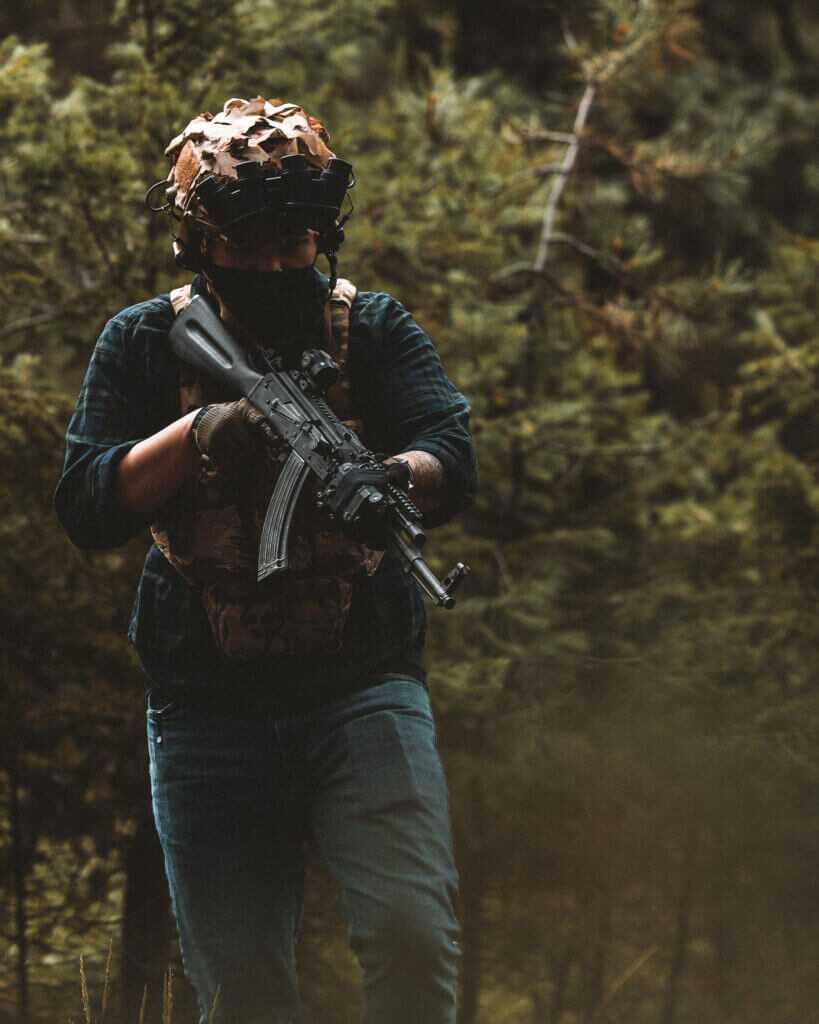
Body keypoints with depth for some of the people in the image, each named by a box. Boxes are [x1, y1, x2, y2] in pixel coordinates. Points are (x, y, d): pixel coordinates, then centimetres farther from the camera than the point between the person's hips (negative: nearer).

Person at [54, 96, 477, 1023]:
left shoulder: (373, 329, 6)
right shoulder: (144, 344, 8)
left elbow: (453, 460, -9)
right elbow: (84, 507, 0)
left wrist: (392, 478, -32)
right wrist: (199, 434, -15)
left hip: (363, 690, -1)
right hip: (208, 709, 1)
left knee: (412, 933, -20)